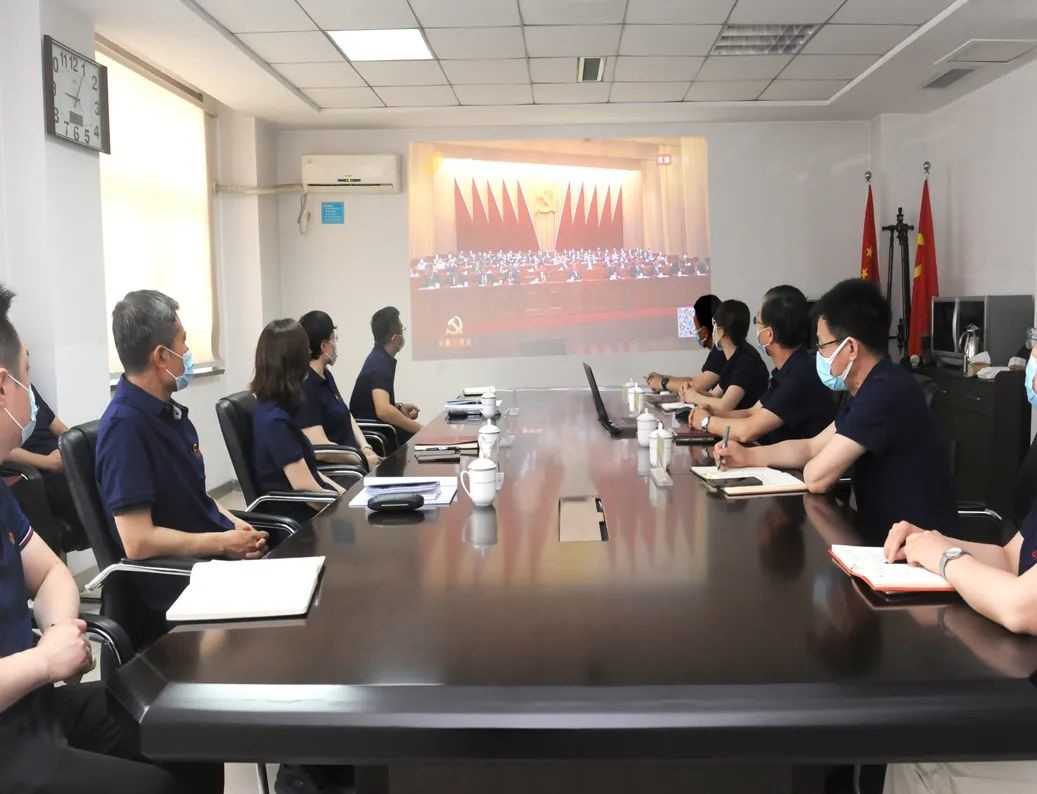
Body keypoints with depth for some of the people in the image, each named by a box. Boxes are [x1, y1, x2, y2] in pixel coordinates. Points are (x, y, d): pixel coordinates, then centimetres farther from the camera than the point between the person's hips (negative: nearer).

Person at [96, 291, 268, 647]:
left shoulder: (167, 409, 9)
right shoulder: (124, 424, -18)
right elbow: (138, 541, -23)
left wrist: (235, 525, 1)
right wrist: (224, 543, -14)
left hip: (214, 555, 8)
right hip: (179, 581, -8)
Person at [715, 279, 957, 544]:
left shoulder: (886, 392, -23)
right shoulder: (874, 388, 9)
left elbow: (816, 476, -22)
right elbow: (812, 447, 19)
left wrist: (812, 464, 0)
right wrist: (748, 456, 10)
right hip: (888, 536, 8)